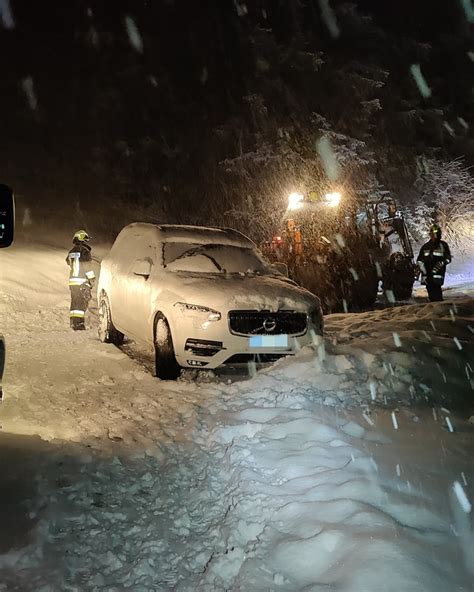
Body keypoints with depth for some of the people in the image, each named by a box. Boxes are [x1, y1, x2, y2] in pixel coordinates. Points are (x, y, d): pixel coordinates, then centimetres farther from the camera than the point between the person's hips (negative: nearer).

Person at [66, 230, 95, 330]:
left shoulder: (71, 252, 14)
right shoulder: (84, 251, -11)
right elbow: (87, 267, -13)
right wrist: (92, 279, -6)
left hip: (72, 281, 7)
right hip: (82, 281, -7)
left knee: (75, 302, 14)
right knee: (82, 303, -3)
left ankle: (73, 322, 16)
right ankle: (79, 323, -6)